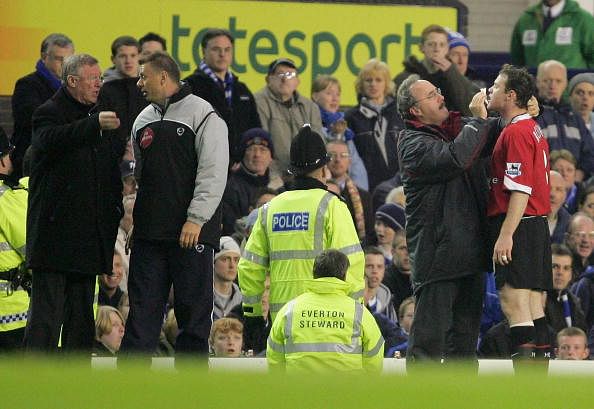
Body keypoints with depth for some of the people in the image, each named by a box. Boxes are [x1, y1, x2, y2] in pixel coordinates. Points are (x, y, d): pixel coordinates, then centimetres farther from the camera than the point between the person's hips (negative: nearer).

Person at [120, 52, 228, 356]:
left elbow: (213, 172, -11)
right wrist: (131, 219, 15)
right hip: (149, 233, 6)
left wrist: (196, 219, -17)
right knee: (143, 306, 2)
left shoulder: (203, 116, -5)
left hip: (192, 232, -6)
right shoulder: (144, 120, 17)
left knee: (193, 308, -1)